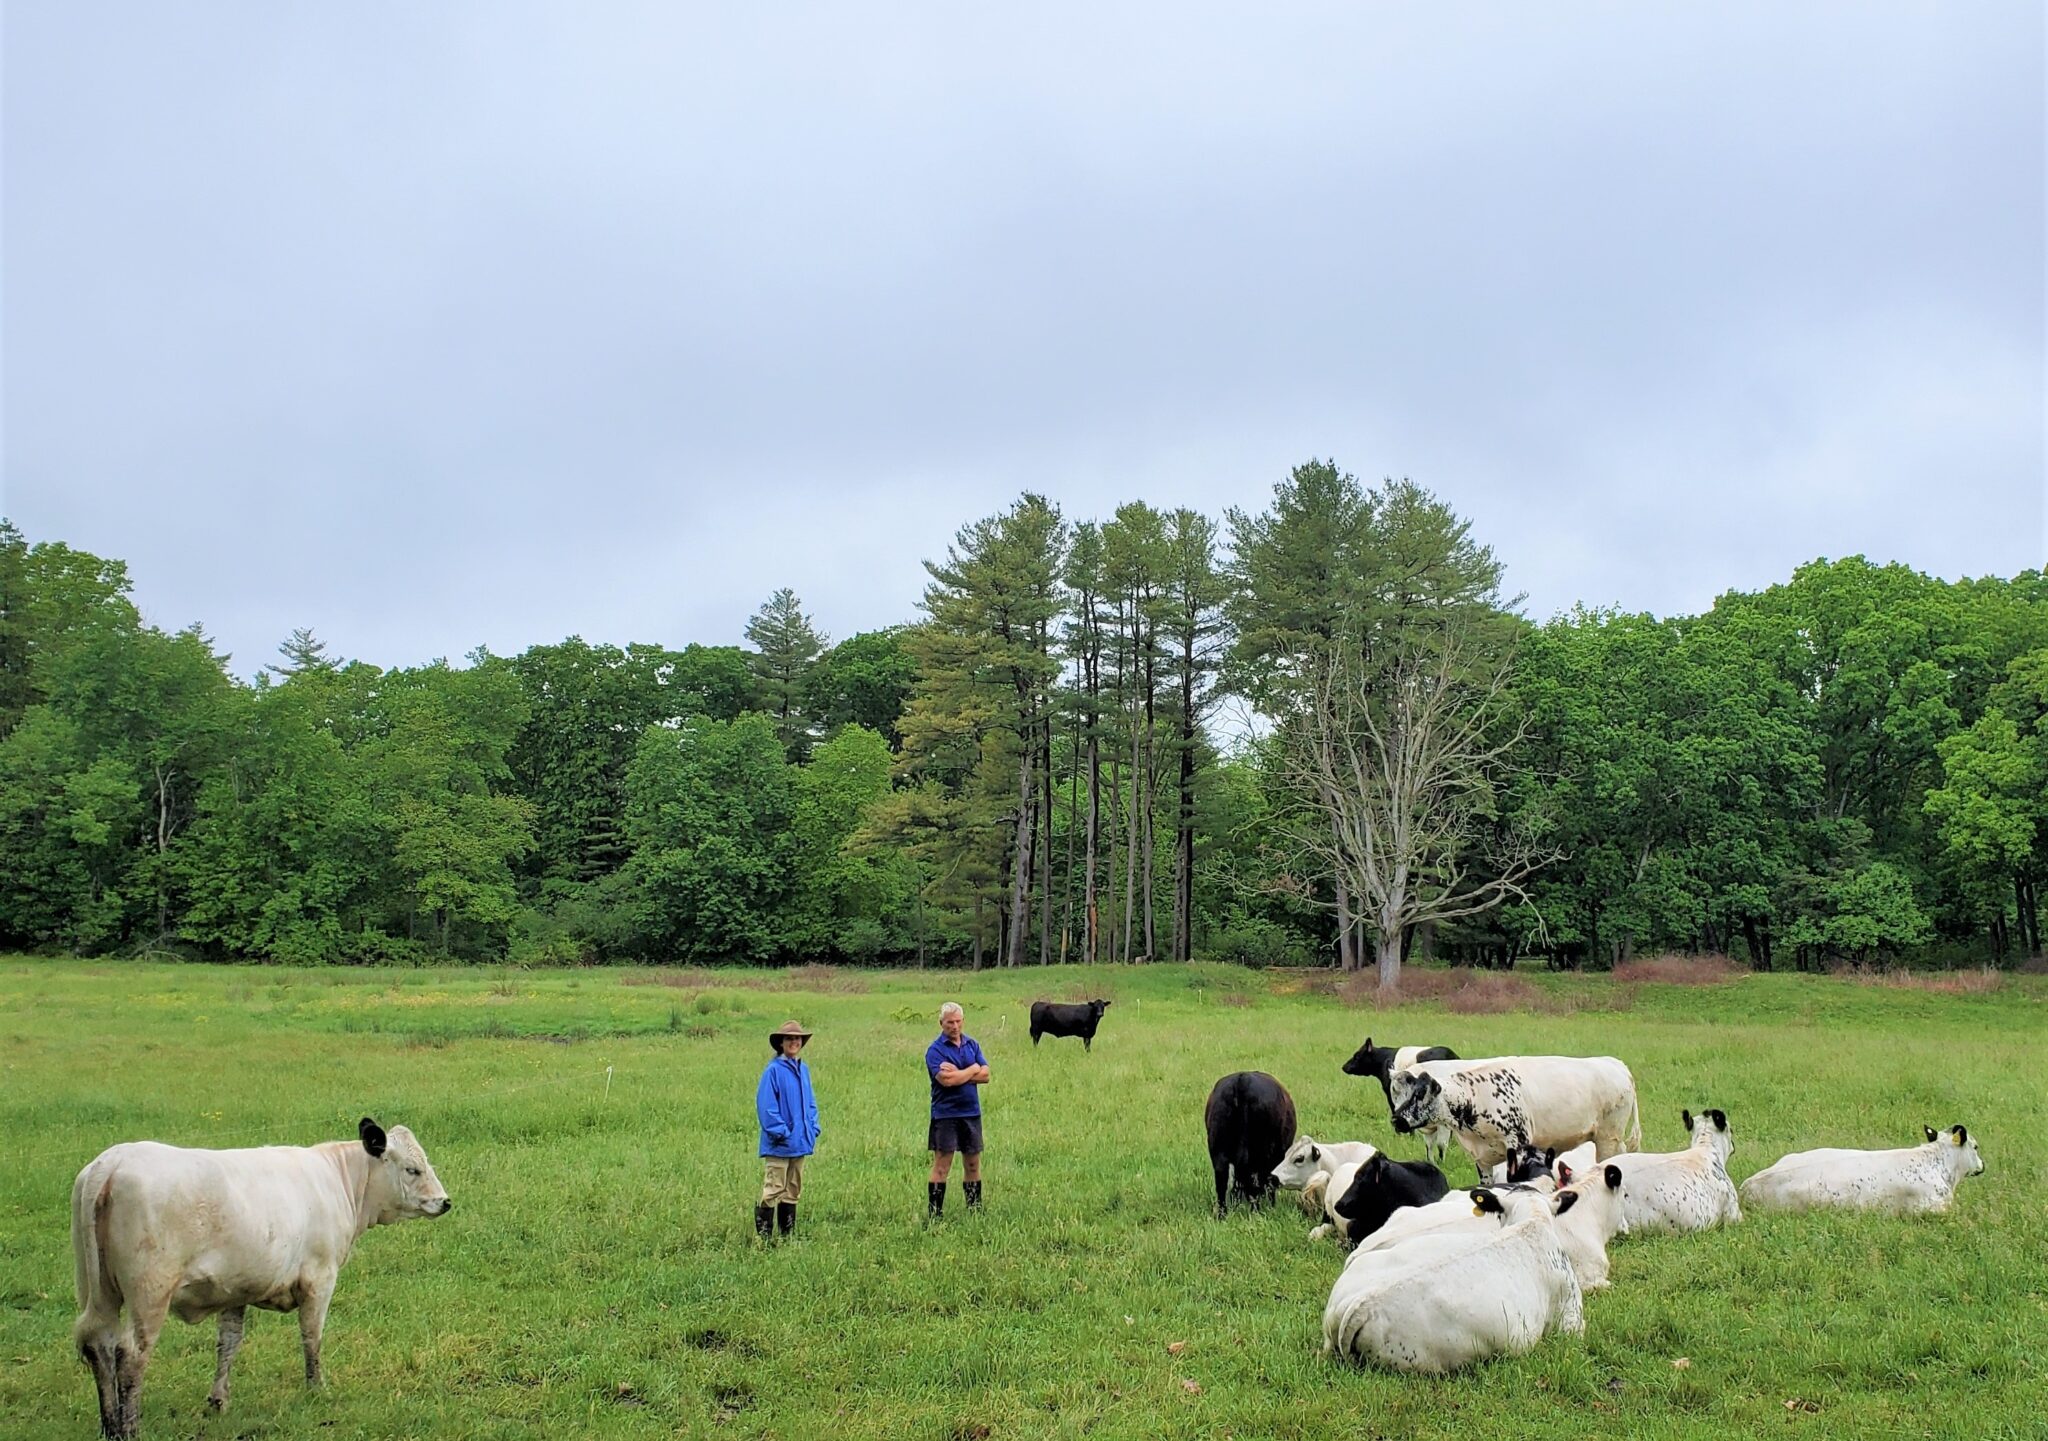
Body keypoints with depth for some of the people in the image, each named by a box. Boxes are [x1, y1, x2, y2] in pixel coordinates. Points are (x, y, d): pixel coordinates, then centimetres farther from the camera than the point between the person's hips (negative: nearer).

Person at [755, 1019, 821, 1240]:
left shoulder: (803, 1070, 10)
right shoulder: (774, 1070, -11)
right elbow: (765, 1104, -14)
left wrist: (813, 1128, 7)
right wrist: (780, 1131, -16)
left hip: (800, 1142, 7)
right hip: (779, 1145, -7)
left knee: (793, 1189, 14)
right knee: (774, 1188, -5)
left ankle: (789, 1234, 23)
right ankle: (763, 1235, 0)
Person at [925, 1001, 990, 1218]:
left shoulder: (973, 1045, 9)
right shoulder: (935, 1050, -8)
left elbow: (985, 1075, 0)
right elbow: (946, 1080, -21)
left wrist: (958, 1074, -12)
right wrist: (972, 1070, -7)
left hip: (971, 1112, 5)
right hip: (945, 1114, -5)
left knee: (973, 1163, 10)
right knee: (942, 1165, -3)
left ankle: (975, 1209, 20)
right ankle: (934, 1214, 2)